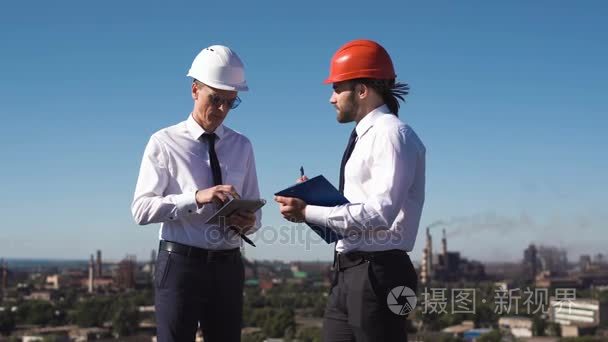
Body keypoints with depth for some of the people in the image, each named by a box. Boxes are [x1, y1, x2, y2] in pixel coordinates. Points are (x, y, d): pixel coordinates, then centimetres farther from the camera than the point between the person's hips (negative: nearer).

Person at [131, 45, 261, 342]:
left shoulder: (242, 146, 11)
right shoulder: (165, 143, -3)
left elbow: (254, 212, 14)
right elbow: (141, 209, -11)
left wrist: (248, 222, -10)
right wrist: (196, 198, -24)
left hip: (228, 266, 4)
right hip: (180, 262, -4)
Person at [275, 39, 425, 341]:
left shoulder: (391, 134, -12)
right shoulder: (364, 136, 16)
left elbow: (379, 213, -22)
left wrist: (308, 212, -18)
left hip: (377, 273, -9)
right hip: (347, 271, 9)